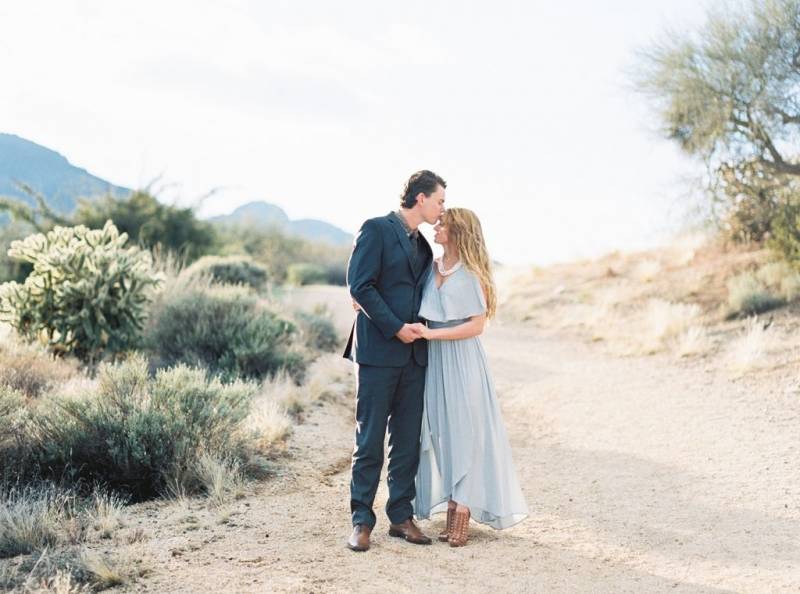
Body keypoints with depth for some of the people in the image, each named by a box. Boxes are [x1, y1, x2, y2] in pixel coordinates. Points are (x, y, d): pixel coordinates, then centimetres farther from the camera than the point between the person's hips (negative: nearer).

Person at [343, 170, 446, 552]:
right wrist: (395, 328, -15)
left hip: (413, 353, 7)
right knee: (369, 441, -2)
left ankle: (401, 517, 16)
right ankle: (361, 521, 5)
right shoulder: (376, 230, -5)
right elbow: (359, 285, -13)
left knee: (408, 442, 8)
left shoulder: (422, 245, 19)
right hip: (378, 351, -7)